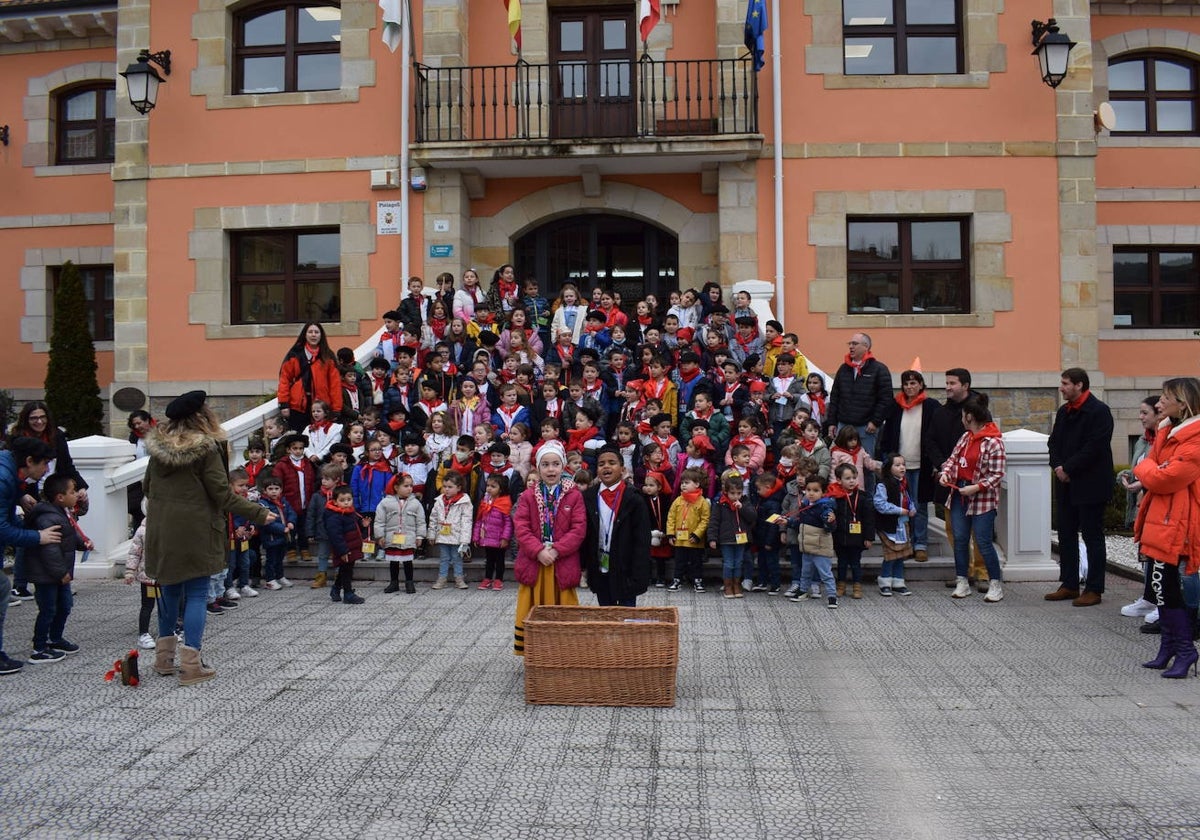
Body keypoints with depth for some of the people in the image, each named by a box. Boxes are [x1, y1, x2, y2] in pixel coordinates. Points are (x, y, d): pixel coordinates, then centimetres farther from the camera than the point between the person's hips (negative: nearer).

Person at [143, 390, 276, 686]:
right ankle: (191, 664, -1)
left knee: (170, 589, 18)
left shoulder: (158, 446, 4)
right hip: (195, 532, -6)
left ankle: (164, 658, 26)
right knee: (197, 594, 0)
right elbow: (222, 495, -14)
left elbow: (147, 486, 16)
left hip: (161, 530, 6)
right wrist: (259, 513, -7)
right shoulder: (206, 448, -13)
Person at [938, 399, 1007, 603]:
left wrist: (976, 487, -23)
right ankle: (962, 582, 18)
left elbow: (997, 474, -16)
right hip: (959, 494, 7)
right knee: (959, 539, 8)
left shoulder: (994, 442, -14)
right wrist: (945, 473, -5)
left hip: (982, 498, -7)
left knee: (984, 541, -5)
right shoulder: (965, 437, 9)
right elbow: (953, 458, 14)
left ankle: (996, 584, 9)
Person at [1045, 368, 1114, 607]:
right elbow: (1054, 442, 14)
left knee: (1092, 538, 0)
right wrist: (1057, 466, -4)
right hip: (1066, 484, 8)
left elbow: (1094, 447, -19)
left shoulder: (1099, 411, -11)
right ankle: (1069, 585, 21)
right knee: (1066, 536, 12)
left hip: (1090, 486, -8)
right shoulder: (1063, 412, 13)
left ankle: (1094, 589, 6)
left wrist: (1068, 468, -15)